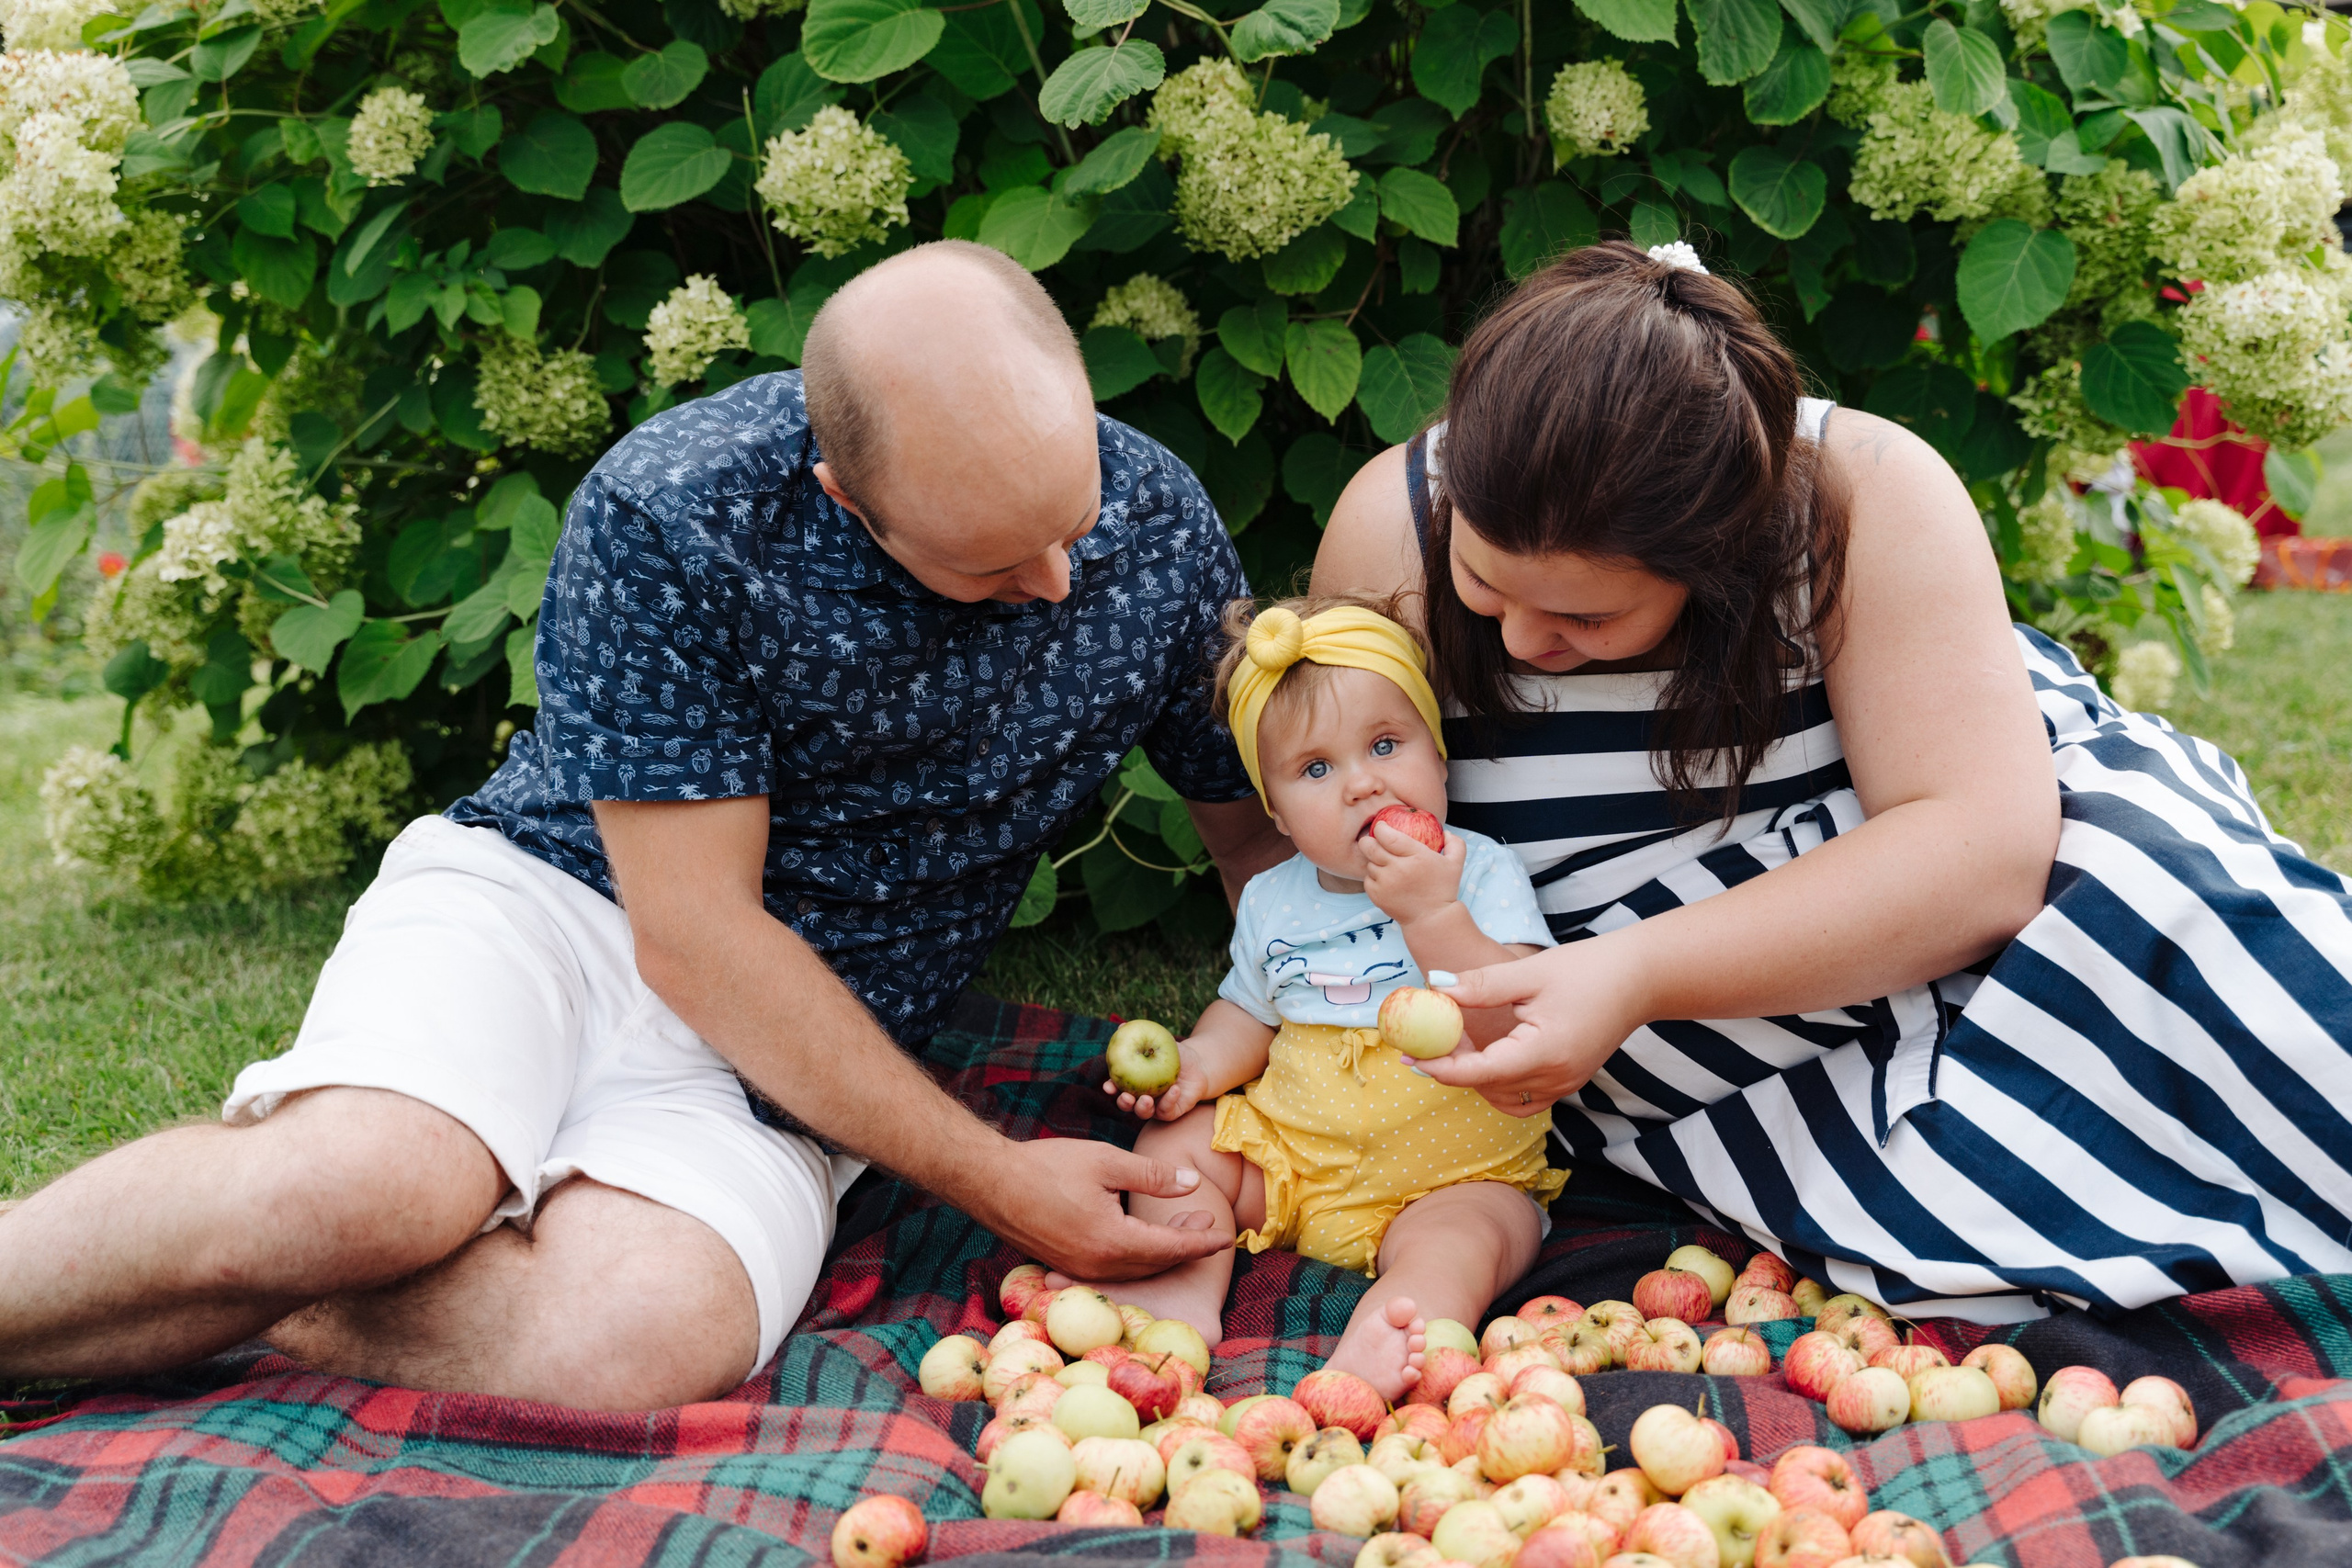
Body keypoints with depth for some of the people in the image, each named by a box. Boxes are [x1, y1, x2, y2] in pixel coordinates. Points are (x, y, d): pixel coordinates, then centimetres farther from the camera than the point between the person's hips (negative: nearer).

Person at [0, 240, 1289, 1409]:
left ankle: (166, 1309, -13)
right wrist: (992, 1177, -17)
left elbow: (1258, 830, 8)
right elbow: (694, 928, -17)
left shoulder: (1160, 530, -8)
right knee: (370, 1190, -37)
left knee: (643, 1338, -32)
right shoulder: (669, 513, -20)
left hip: (808, 1043, 3)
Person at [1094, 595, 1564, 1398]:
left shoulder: (1480, 871, -11)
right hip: (1291, 1153, 6)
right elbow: (1249, 1014, 19)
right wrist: (1200, 1062, -3)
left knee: (1462, 1238, -32)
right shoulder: (1273, 902, 4)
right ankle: (1184, 1291, -22)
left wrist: (1432, 913, -33)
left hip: (1452, 1172, -5)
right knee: (1175, 1140, -4)